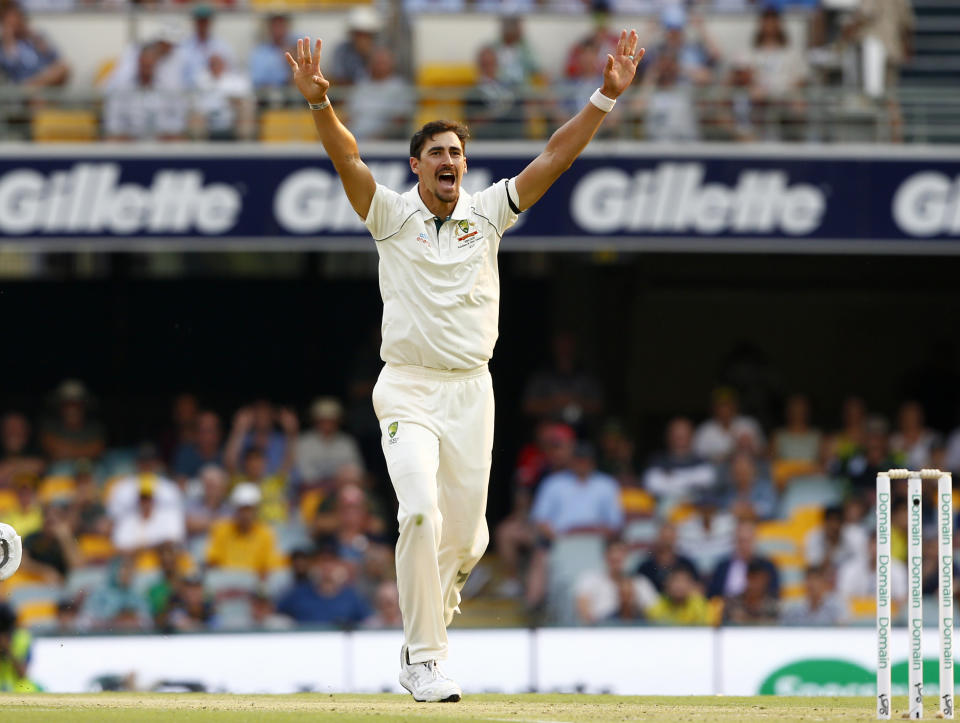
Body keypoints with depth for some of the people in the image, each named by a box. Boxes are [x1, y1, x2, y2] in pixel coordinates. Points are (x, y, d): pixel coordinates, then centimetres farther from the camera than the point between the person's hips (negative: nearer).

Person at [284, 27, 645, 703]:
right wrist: (320, 103, -34)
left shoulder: (487, 213, 7)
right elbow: (346, 157, -16)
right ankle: (424, 659, -12)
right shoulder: (392, 215, 0)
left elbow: (556, 156, 2)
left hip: (471, 393, 3)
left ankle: (433, 604, 38)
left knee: (466, 536, 5)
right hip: (408, 391, -3)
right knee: (421, 513, -20)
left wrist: (607, 96, -7)